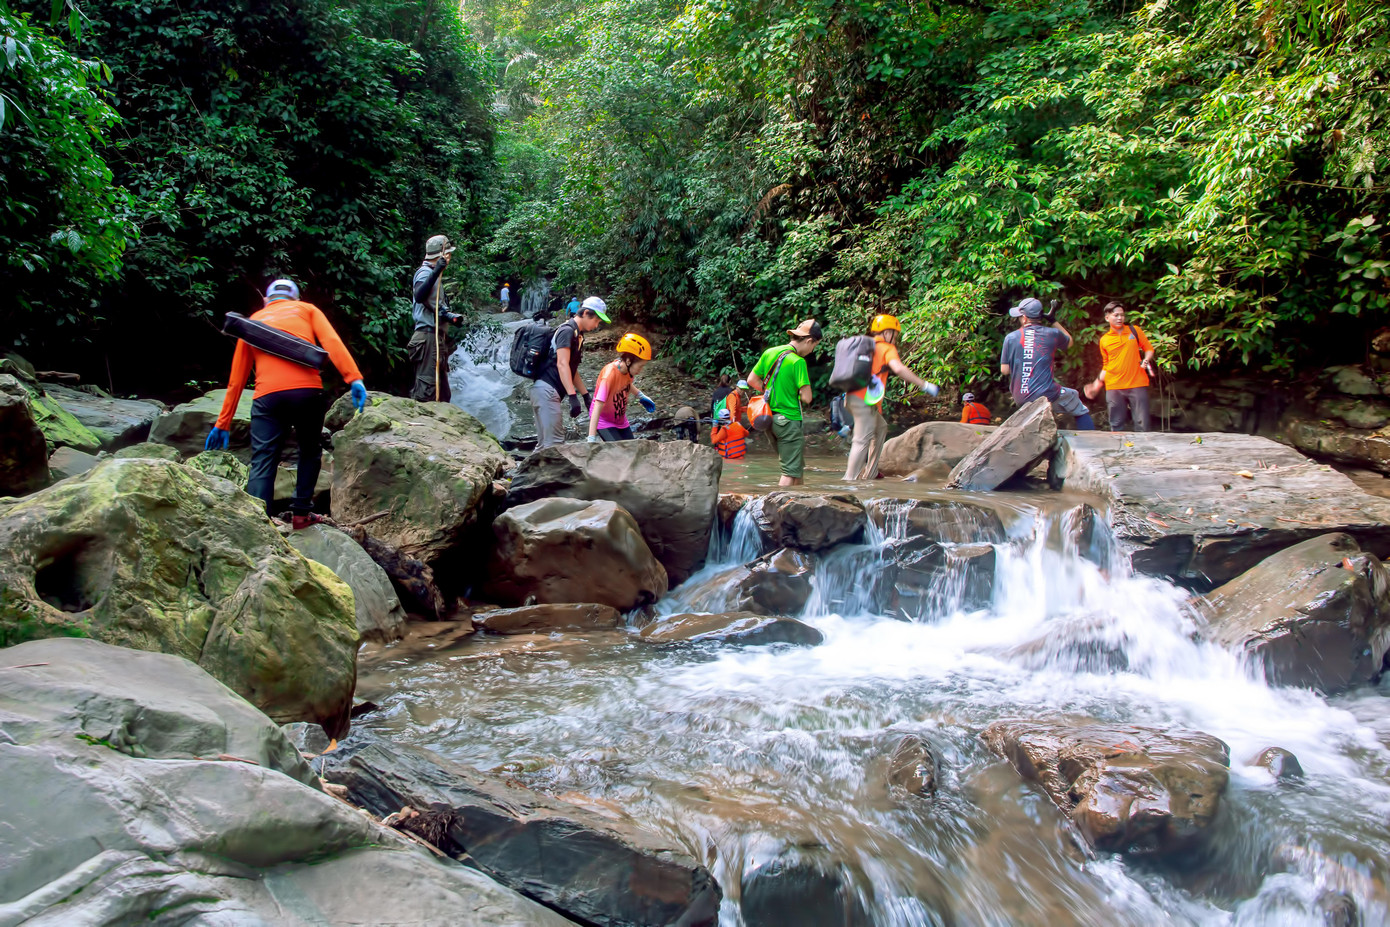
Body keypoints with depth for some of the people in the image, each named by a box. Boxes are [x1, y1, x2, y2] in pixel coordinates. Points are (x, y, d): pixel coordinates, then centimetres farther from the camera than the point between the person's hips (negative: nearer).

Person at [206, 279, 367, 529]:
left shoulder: (253, 321, 27)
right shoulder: (307, 310, 22)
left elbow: (236, 379, 25)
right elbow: (332, 342, 1)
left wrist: (223, 424, 27)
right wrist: (354, 379, -10)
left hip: (267, 396, 1)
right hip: (307, 390, -1)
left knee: (262, 464, 1)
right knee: (310, 452, 19)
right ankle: (301, 513, 17)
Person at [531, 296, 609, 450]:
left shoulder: (577, 335, 21)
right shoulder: (567, 330, -9)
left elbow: (572, 370, 26)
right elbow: (562, 364, -19)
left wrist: (586, 396, 23)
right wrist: (573, 396, -24)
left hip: (546, 392, 10)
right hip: (547, 390, -10)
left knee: (544, 444, 10)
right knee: (555, 443, -16)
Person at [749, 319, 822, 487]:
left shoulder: (769, 352, 4)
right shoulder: (798, 362, -17)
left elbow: (751, 380, 11)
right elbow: (807, 397, -19)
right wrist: (795, 392, 2)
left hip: (770, 417, 8)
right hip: (789, 420, -8)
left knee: (798, 466, 22)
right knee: (791, 471, -1)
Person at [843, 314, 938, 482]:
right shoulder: (887, 349, -4)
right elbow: (899, 368, -22)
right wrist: (924, 385, -19)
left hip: (853, 397, 9)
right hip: (865, 400, -9)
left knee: (881, 428, 24)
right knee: (862, 441, -8)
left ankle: (869, 473, 25)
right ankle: (849, 479, -10)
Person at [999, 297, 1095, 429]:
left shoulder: (1010, 338, -1)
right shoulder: (1052, 334, 0)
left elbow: (1004, 370, 2)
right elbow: (1069, 342, 23)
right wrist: (1053, 321, 24)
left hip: (1020, 398, 2)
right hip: (1046, 394, -2)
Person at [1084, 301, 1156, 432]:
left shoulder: (1135, 331, 5)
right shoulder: (1104, 340, 8)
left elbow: (1149, 349, 11)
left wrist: (1146, 361, -8)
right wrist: (1098, 383, 8)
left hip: (1137, 385, -1)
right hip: (1113, 387, 1)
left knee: (1142, 424, -3)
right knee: (1116, 426, 4)